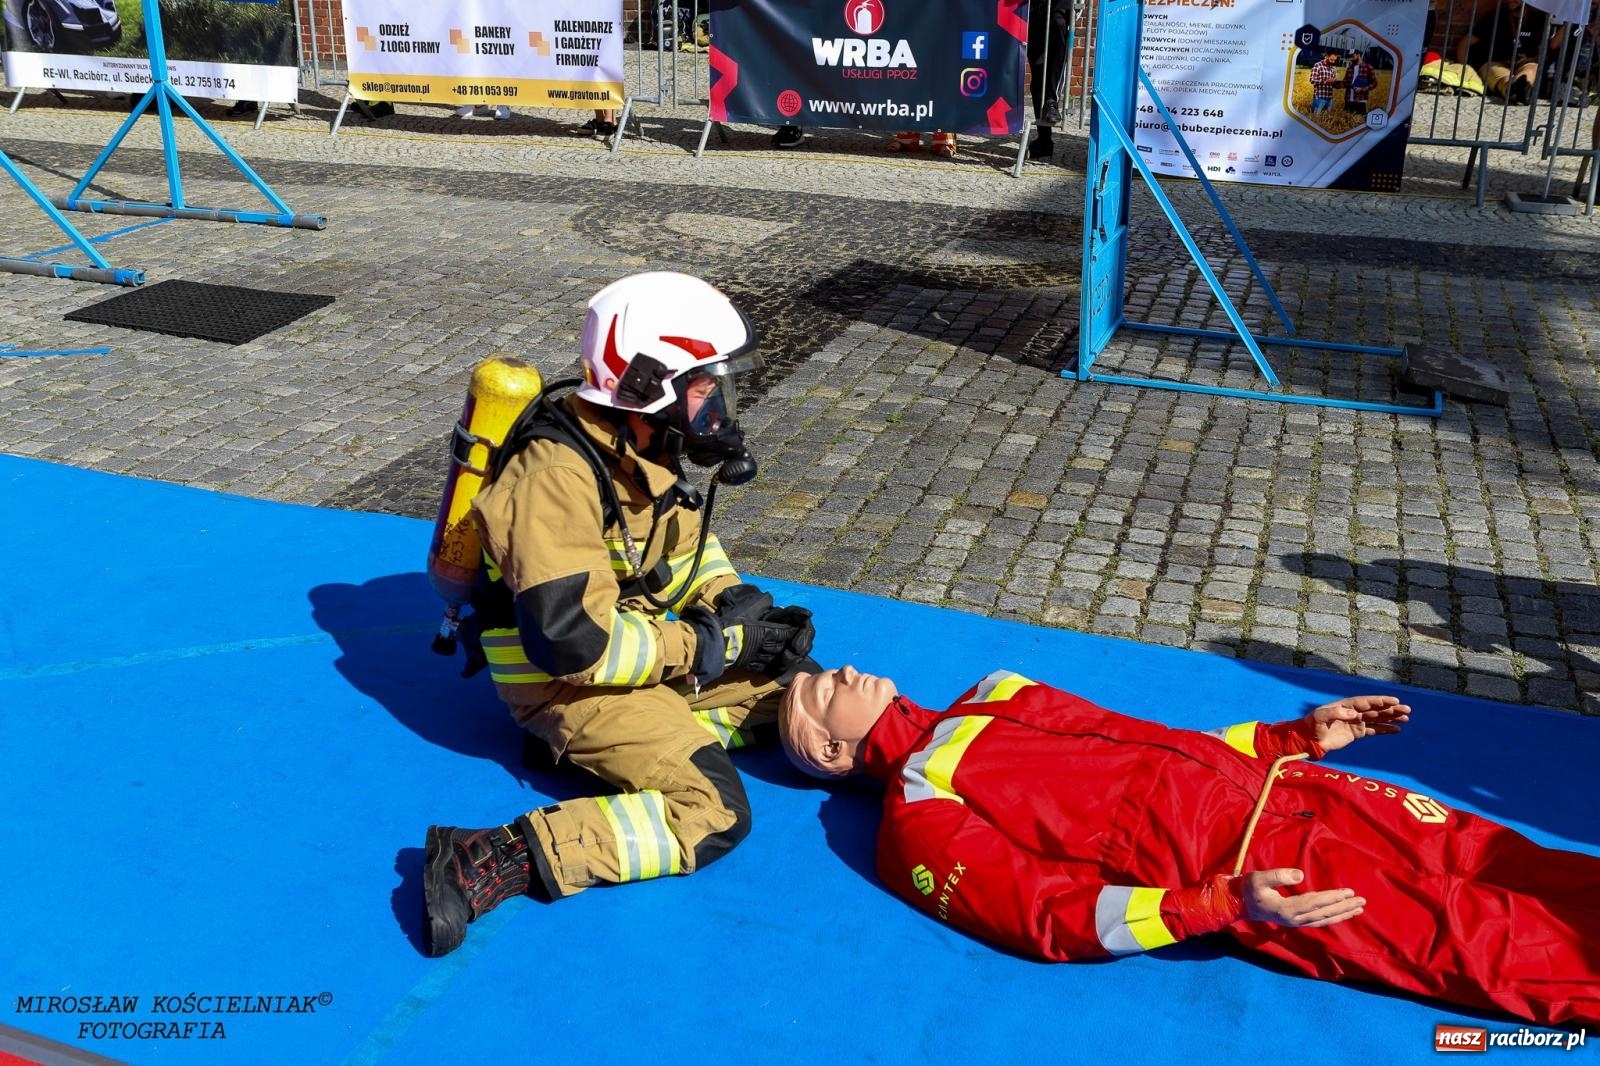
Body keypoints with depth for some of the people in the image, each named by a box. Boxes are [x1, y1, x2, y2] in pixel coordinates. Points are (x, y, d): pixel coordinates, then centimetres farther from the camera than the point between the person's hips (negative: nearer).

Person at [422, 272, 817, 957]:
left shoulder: (643, 445, -1)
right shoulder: (559, 476, -28)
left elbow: (685, 545, 14)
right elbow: (573, 640, -32)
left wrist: (741, 607, -6)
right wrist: (717, 643, -24)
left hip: (635, 644, 9)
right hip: (562, 680, -9)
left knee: (792, 685, 7)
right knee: (712, 813, -21)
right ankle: (493, 859, -22)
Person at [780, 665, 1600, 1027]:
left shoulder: (995, 697, 19)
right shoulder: (917, 823, -4)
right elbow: (1052, 914, -12)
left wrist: (1298, 738, 17)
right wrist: (1223, 902, -24)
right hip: (1248, 864, -7)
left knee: (1498, 860, 0)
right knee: (1502, 948, -10)